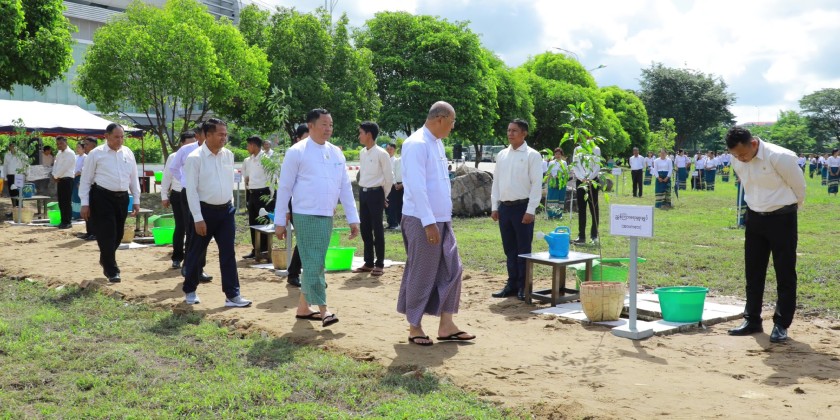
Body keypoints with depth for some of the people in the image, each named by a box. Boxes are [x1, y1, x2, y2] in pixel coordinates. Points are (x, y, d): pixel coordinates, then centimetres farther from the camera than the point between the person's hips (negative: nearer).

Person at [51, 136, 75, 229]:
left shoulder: (70, 153, -9)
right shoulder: (59, 153, 18)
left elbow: (64, 167, -15)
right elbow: (55, 165, 15)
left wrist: (56, 175, -7)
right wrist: (54, 175, -3)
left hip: (67, 179, -8)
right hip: (59, 179, 8)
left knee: (67, 202, -6)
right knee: (61, 202, 9)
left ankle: (67, 222, -2)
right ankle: (63, 221, 15)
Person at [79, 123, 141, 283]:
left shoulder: (128, 153, 9)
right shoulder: (96, 154, -4)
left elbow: (134, 178, 13)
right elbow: (85, 180, -2)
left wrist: (136, 200, 10)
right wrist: (85, 203, -7)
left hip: (122, 198, 5)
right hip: (102, 197, -5)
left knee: (118, 233, 14)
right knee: (107, 234, -6)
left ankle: (105, 260, 40)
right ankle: (112, 271, 4)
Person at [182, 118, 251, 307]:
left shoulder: (228, 155, 4)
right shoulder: (195, 158, -13)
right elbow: (191, 190, -13)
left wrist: (230, 205, 14)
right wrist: (198, 218, -16)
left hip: (226, 210, 5)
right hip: (205, 210, -4)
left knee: (228, 254, 3)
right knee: (197, 253, 10)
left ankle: (232, 295, 6)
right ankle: (190, 291, 28)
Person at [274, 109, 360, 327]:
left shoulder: (336, 153, 9)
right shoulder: (297, 152, -6)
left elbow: (345, 187, 9)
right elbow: (284, 187, -4)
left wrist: (353, 218, 4)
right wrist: (279, 221, -5)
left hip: (327, 217, 6)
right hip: (306, 216, -6)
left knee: (315, 262, 12)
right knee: (314, 263, -7)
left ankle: (303, 308, 24)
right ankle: (323, 309, -2)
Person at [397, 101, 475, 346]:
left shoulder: (437, 143, 14)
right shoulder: (417, 144, -14)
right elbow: (417, 187, -21)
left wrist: (442, 218, 16)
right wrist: (429, 222, -23)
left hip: (442, 220, 9)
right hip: (422, 221, -9)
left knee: (451, 271, 8)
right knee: (421, 276, 1)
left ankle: (446, 326, 16)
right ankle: (414, 327, 14)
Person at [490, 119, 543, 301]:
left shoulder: (532, 155, -5)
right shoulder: (502, 155, 11)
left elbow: (536, 184, -9)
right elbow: (496, 182, 14)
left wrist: (530, 210, -14)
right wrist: (494, 207, 8)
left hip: (522, 207, -5)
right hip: (504, 207, 5)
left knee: (523, 250, 2)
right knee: (509, 249, 11)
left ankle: (523, 286, 10)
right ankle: (512, 284, 20)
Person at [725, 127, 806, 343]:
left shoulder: (780, 157, -21)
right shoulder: (738, 163, -3)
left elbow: (799, 186, -7)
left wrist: (790, 209, 8)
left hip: (782, 218, -6)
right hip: (754, 218, 6)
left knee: (785, 274, 1)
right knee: (753, 272, 10)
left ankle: (781, 325, 9)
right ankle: (752, 320, 21)